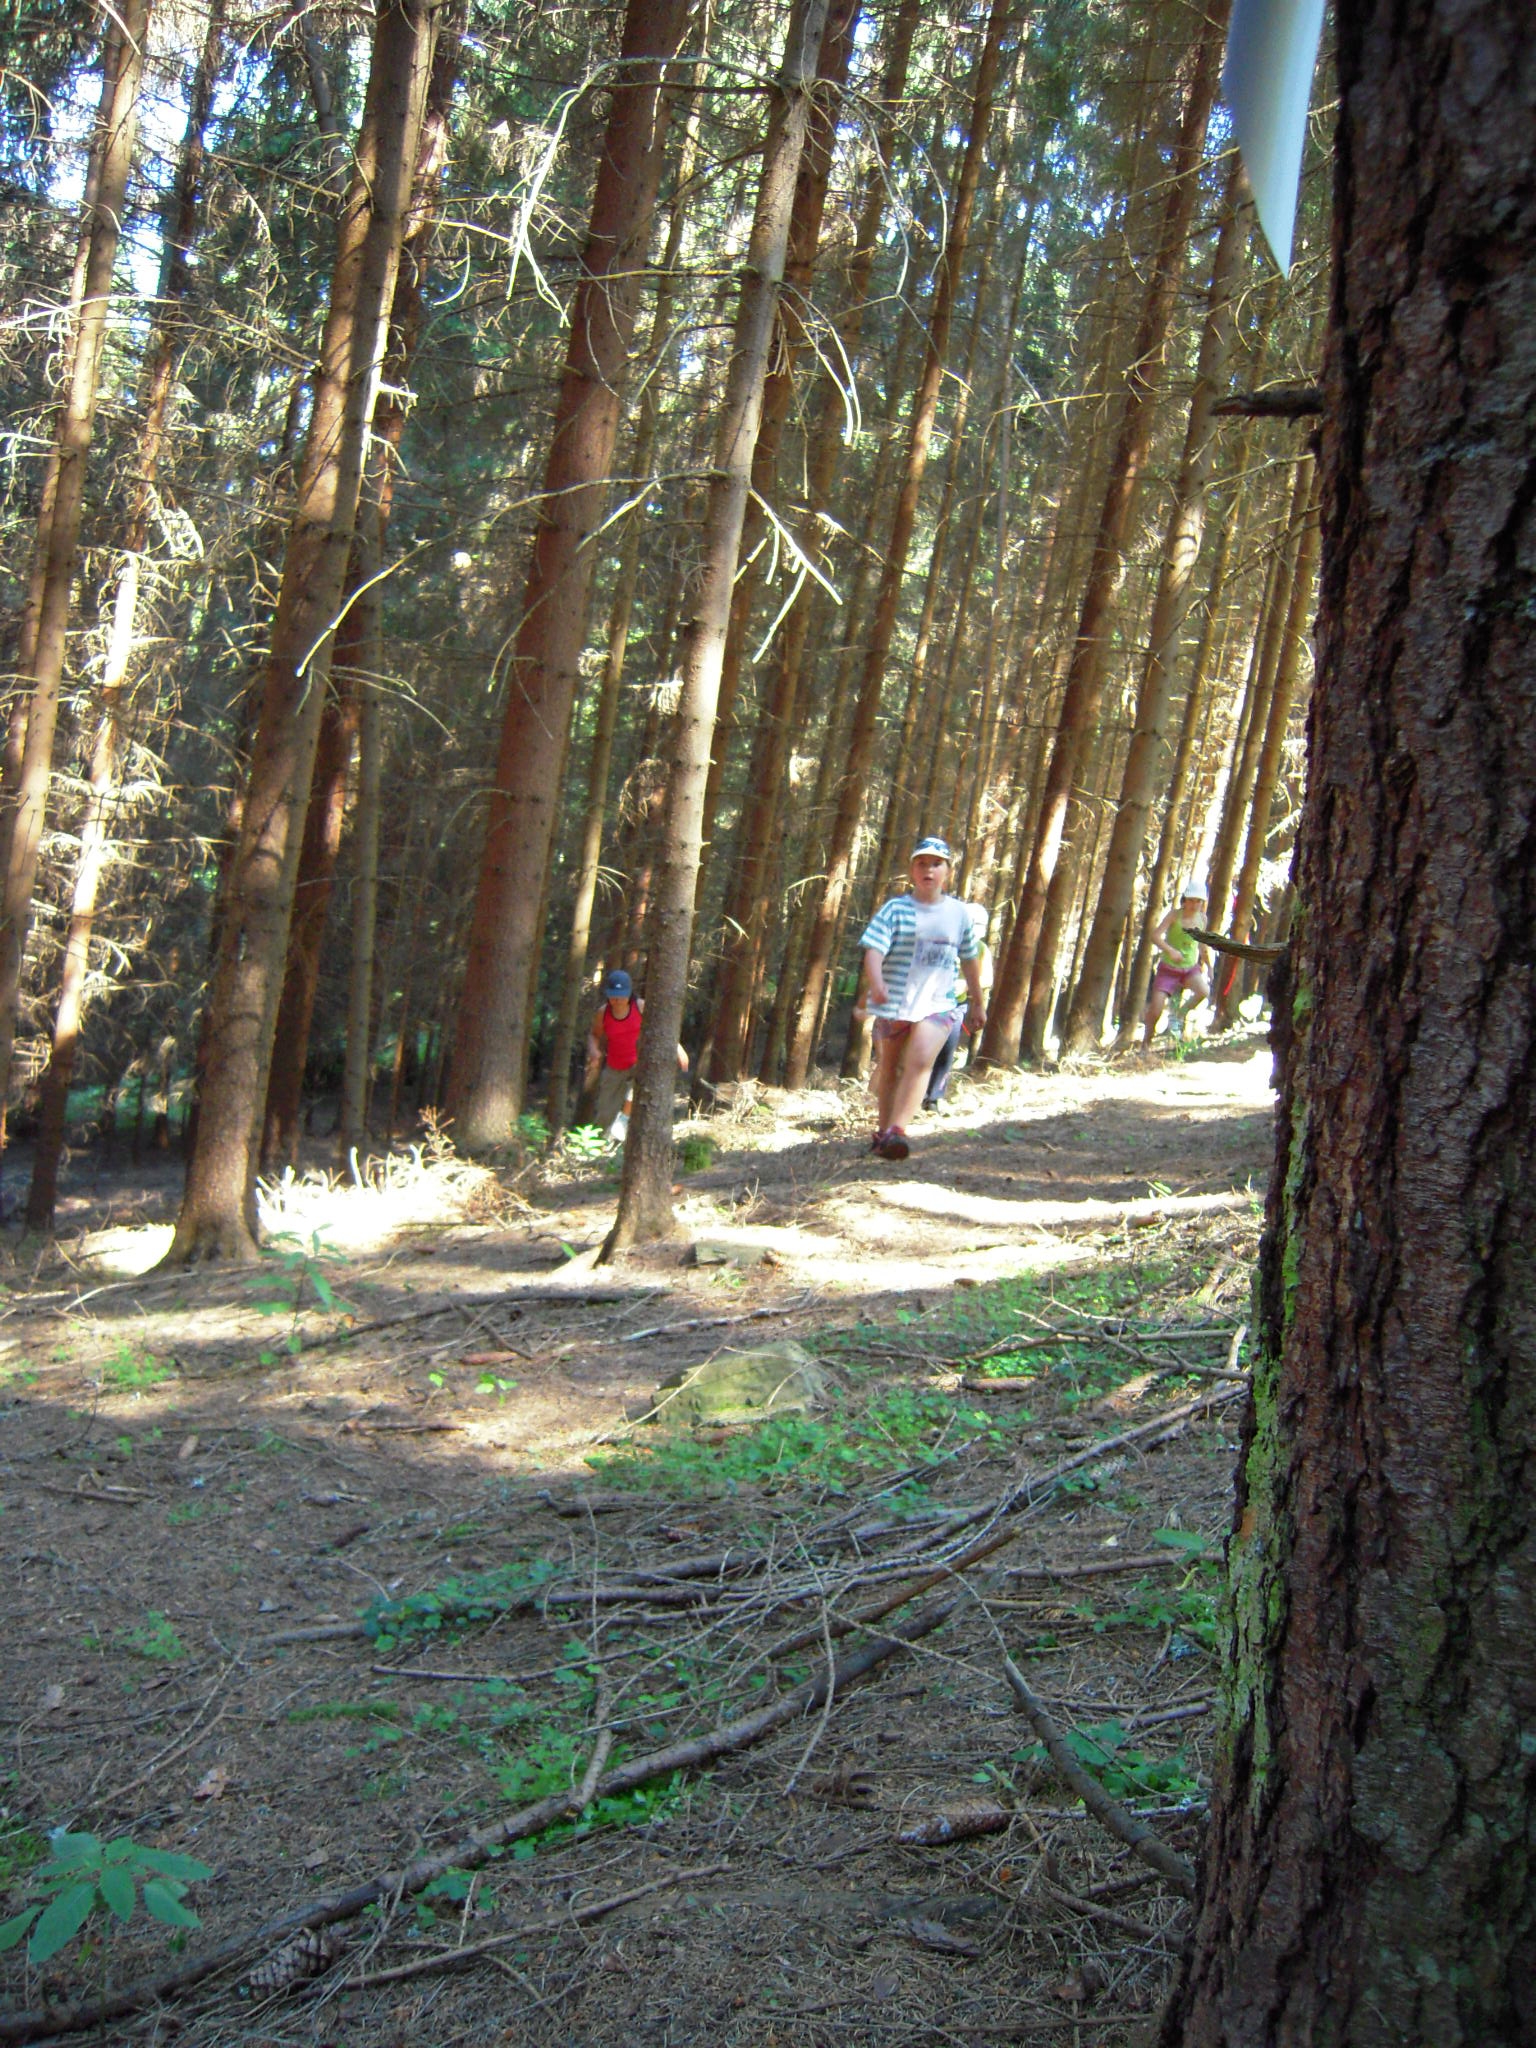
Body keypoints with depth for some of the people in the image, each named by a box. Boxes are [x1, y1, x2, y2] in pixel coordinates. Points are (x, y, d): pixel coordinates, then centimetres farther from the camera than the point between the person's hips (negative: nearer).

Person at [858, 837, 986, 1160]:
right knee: (889, 1067, 12)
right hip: (894, 1003, 0)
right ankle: (883, 1130, 31)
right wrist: (876, 984, -36)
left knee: (921, 1060, -22)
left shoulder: (958, 913, 6)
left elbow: (969, 960, 19)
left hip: (937, 1003, 1)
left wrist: (977, 1003, 25)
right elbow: (874, 950, -16)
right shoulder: (895, 909, -4)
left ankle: (896, 1131, -27)